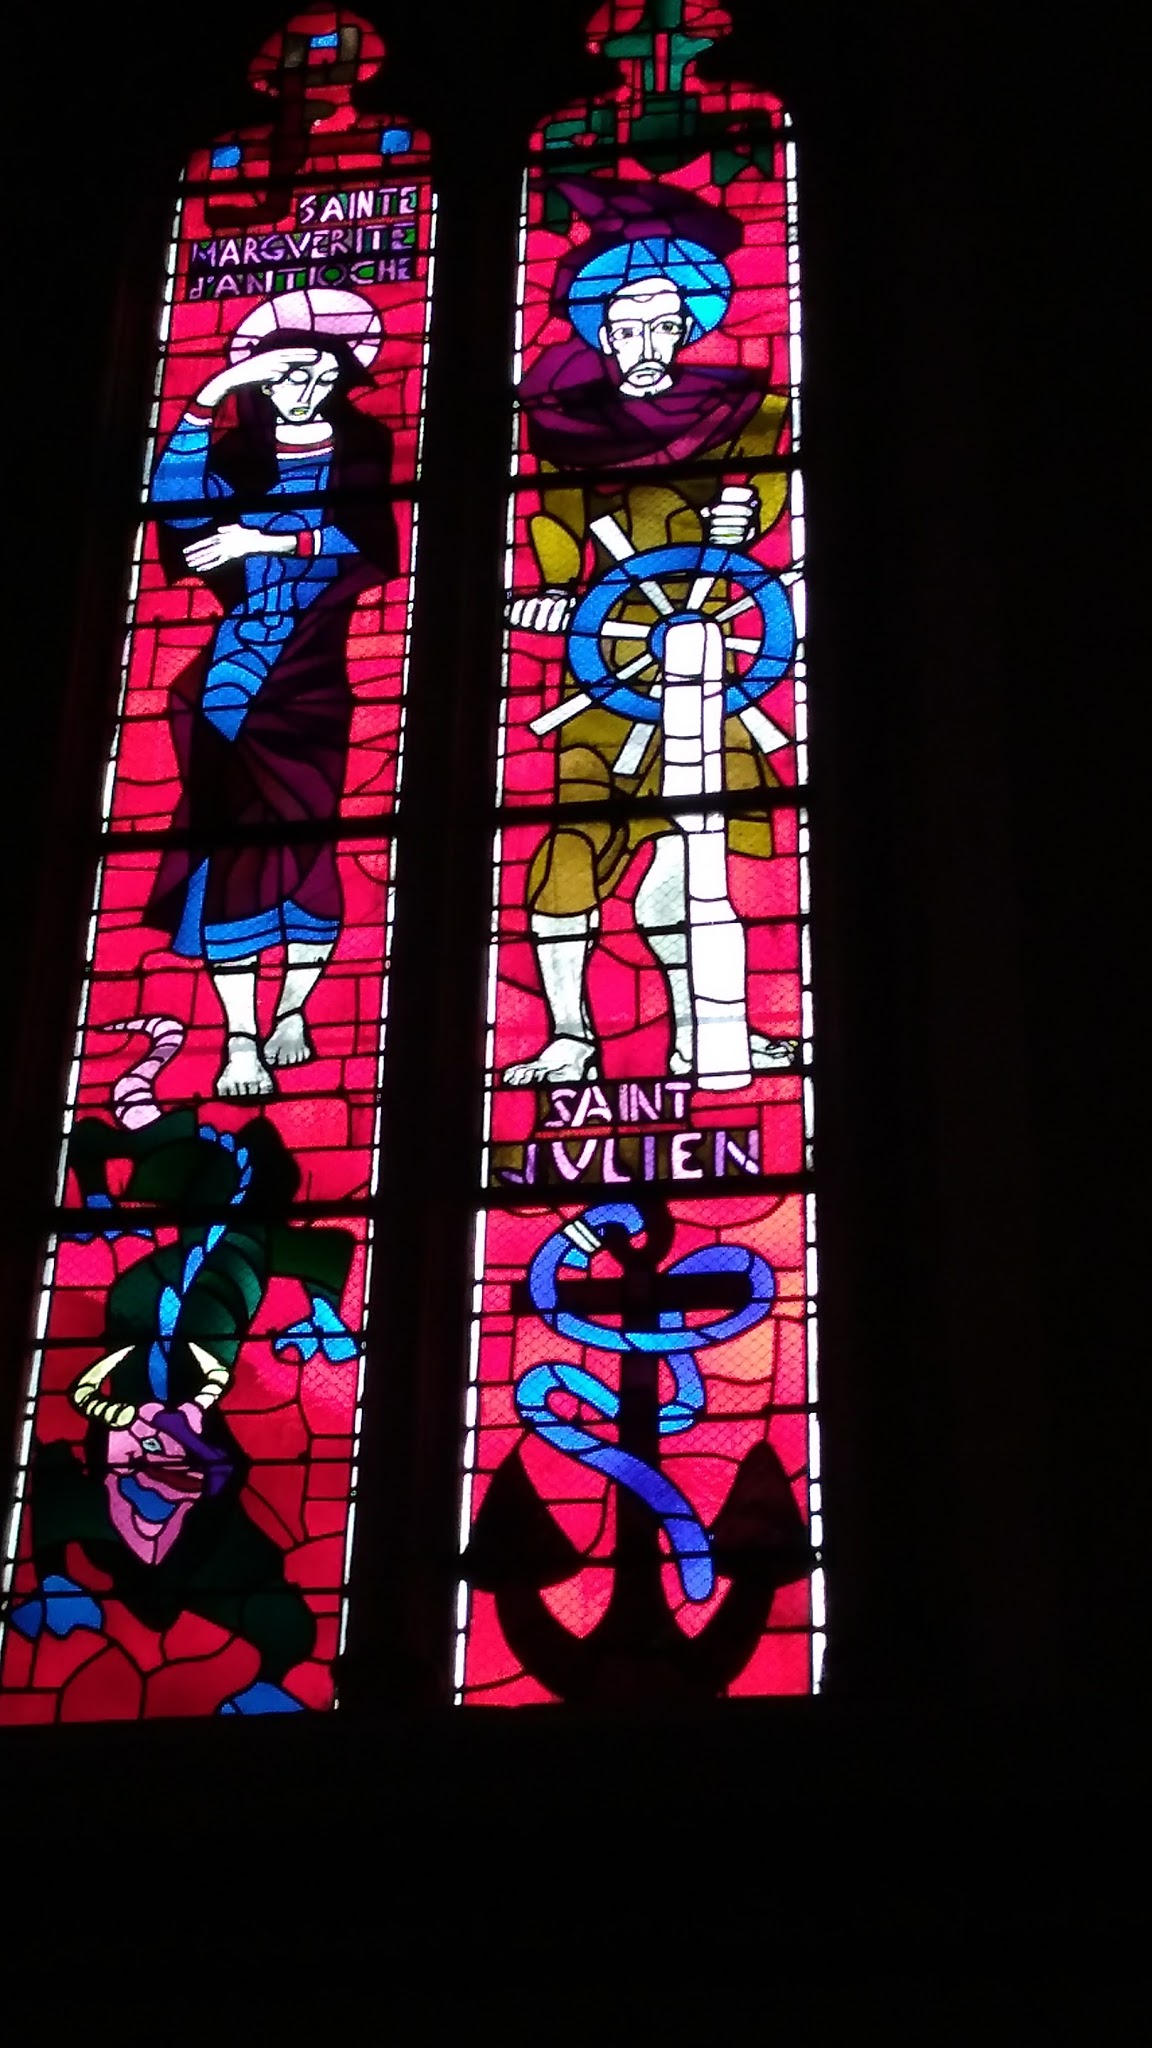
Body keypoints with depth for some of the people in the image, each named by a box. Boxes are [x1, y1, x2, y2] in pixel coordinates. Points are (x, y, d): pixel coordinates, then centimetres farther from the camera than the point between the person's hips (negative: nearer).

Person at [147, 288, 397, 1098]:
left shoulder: (362, 447, 10)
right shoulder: (238, 454, 12)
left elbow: (372, 542, -6)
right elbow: (178, 502, -8)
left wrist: (269, 541, -11)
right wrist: (212, 394, -12)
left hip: (314, 676, 0)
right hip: (234, 674, 1)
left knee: (308, 832, -7)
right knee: (231, 842, -7)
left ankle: (293, 1010, 10)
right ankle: (240, 1038, -5)